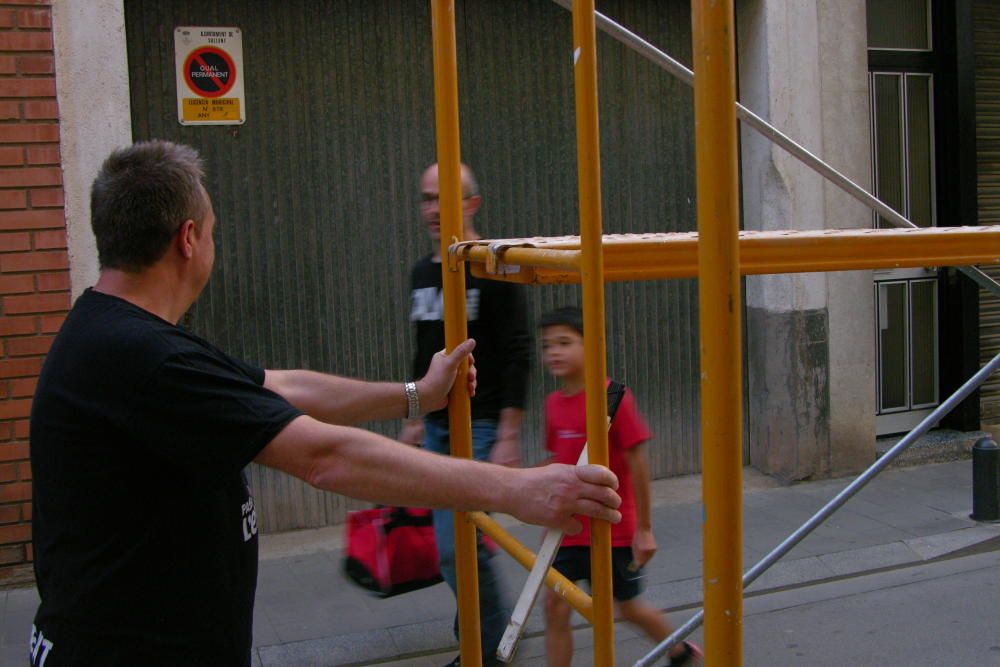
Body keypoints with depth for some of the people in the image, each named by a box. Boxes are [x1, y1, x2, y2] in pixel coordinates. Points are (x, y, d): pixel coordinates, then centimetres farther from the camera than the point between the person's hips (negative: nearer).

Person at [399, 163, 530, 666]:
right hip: (436, 430, 7)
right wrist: (415, 420, 19)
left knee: (456, 546, -10)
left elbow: (517, 357, -15)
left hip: (481, 429, -7)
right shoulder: (421, 274, 11)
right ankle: (495, 627, 32)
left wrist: (509, 436, -19)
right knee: (463, 541, 13)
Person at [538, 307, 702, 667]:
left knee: (629, 607, 11)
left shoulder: (612, 397, -17)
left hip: (614, 530, -5)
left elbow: (637, 462, -14)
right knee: (555, 606, -1)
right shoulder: (554, 402, 2)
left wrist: (644, 528, -12)